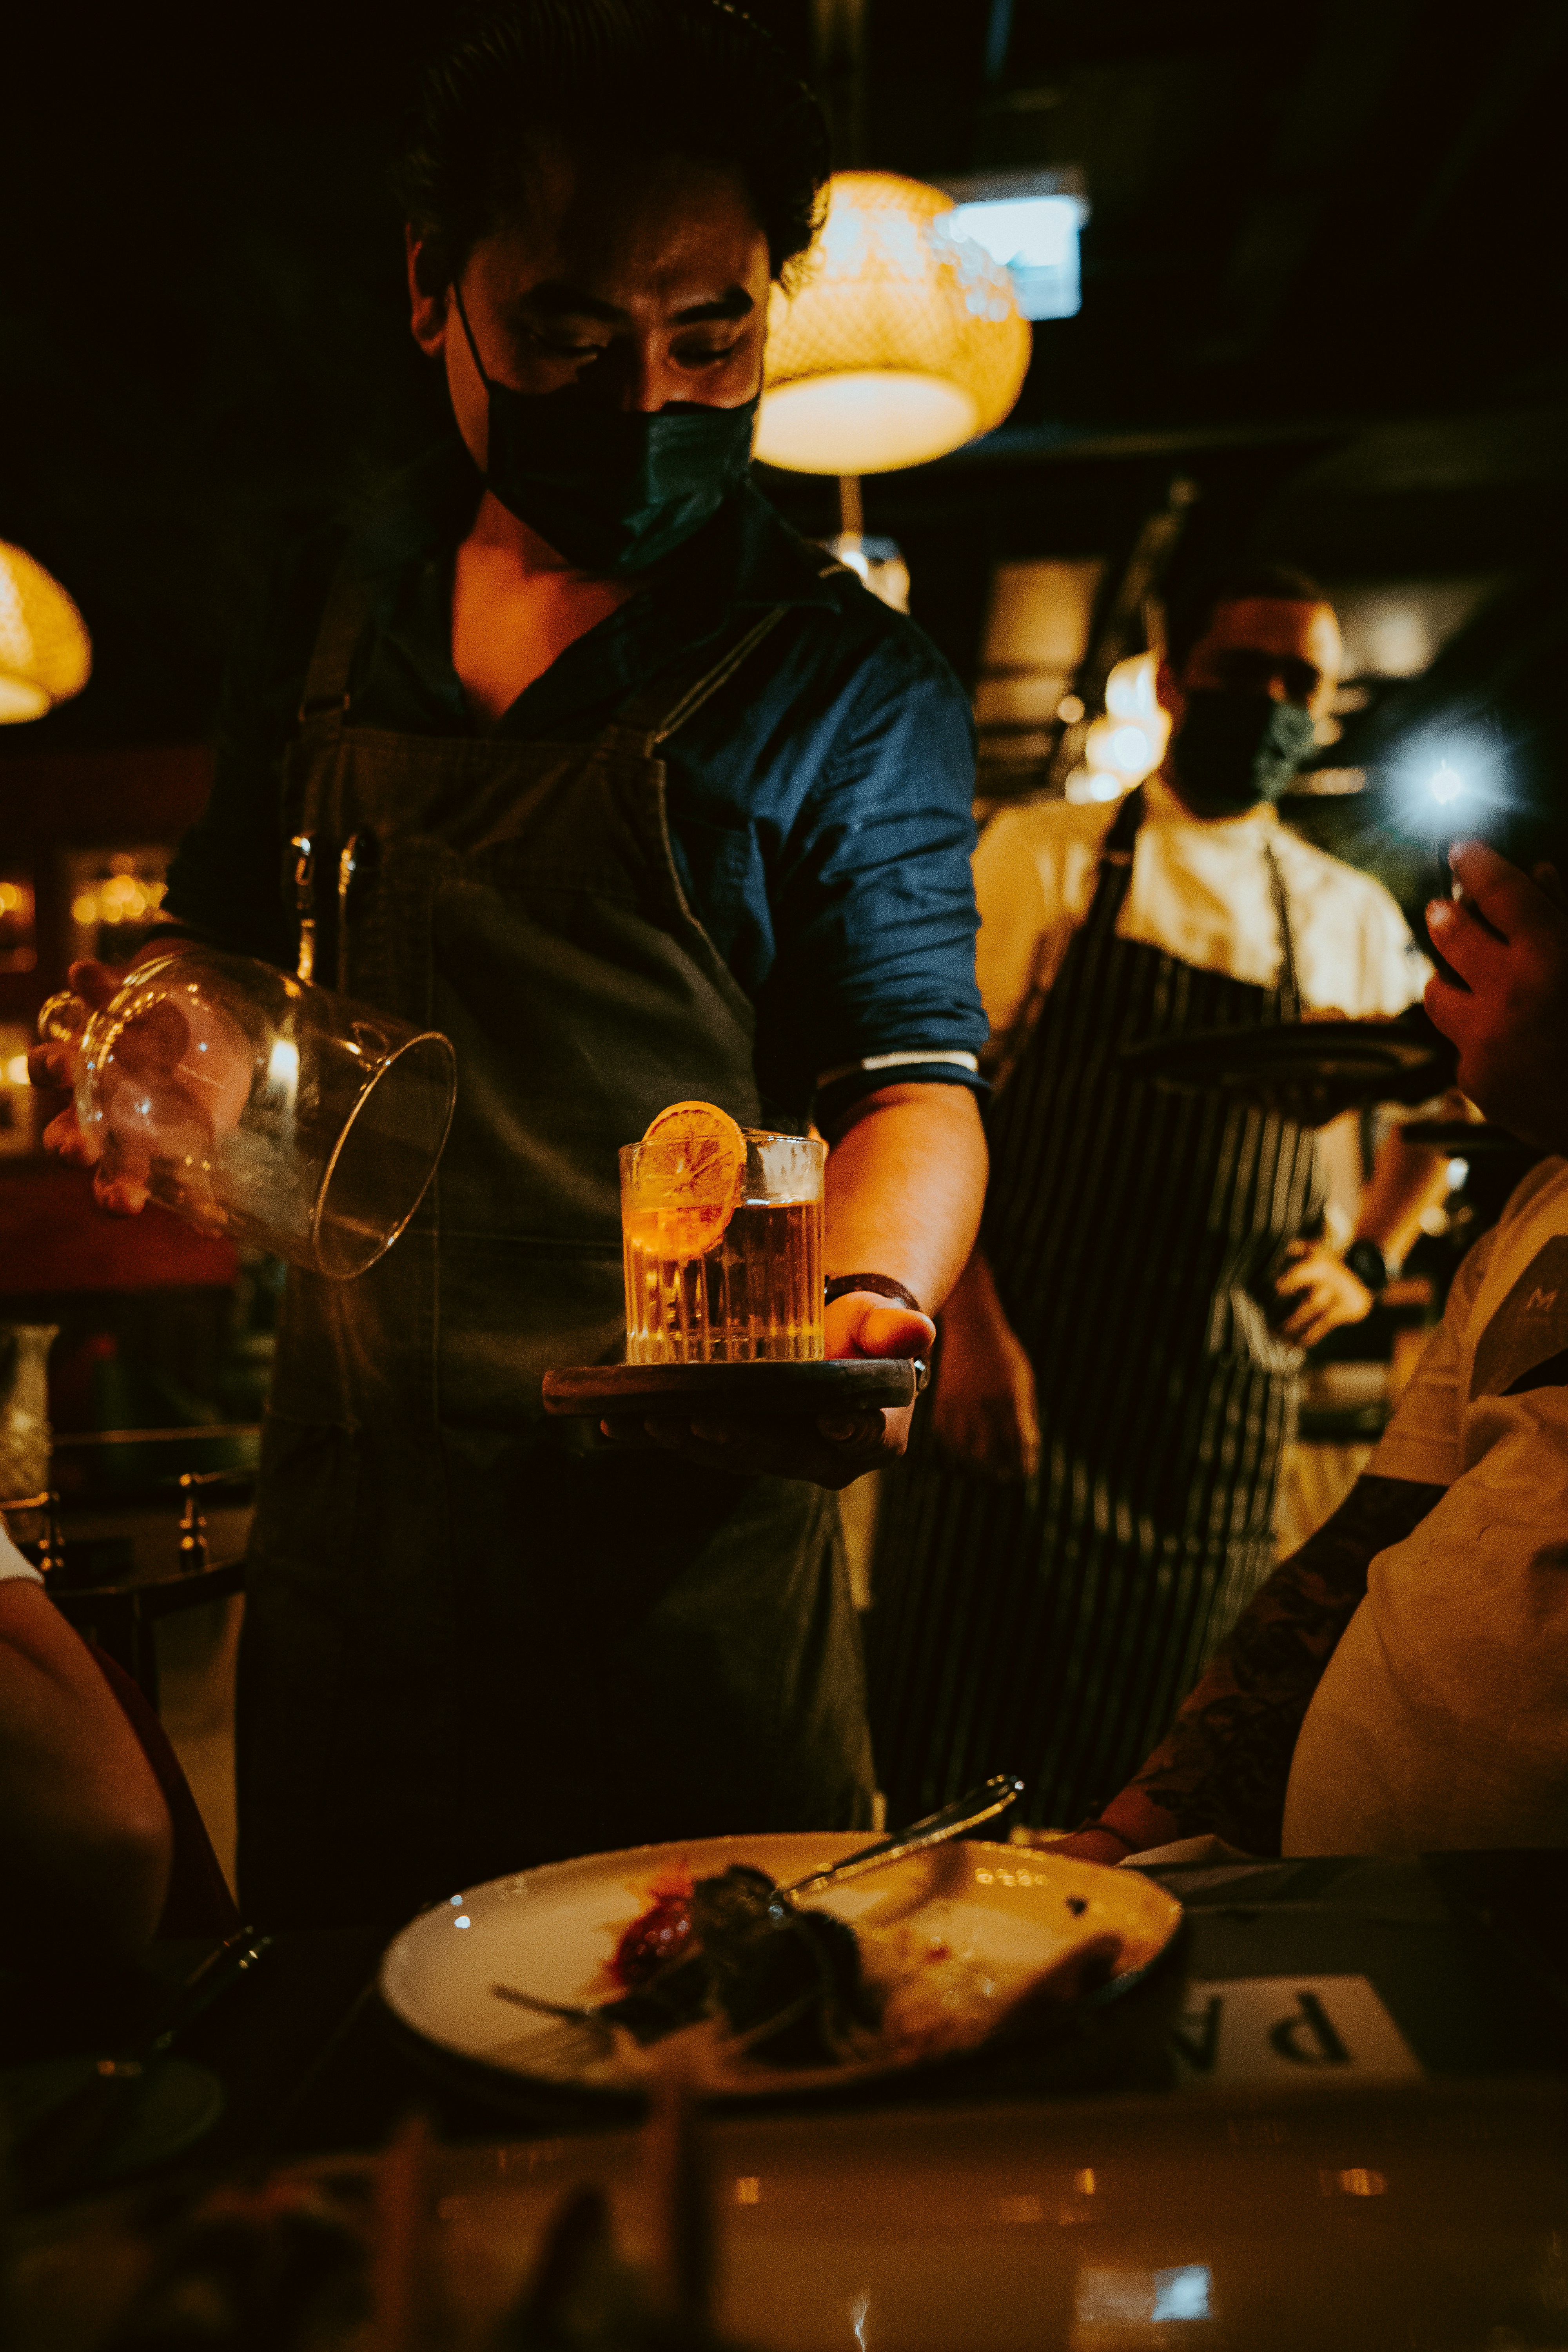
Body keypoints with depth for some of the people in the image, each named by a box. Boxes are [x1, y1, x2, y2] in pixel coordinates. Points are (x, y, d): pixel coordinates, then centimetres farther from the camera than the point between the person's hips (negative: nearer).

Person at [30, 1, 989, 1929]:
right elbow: (225, 956, 20)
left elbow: (912, 1073, -10)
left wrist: (868, 1301, -30)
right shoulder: (329, 624, 9)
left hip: (685, 1509, -3)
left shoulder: (845, 682, -4)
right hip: (347, 1505, 4)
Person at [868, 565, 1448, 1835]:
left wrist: (1370, 1260, 12)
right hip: (1021, 1368, -2)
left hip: (1222, 1404, 3)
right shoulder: (1042, 852, 4)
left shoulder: (1352, 916, 12)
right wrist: (972, 1326, -12)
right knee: (952, 1750, -1)